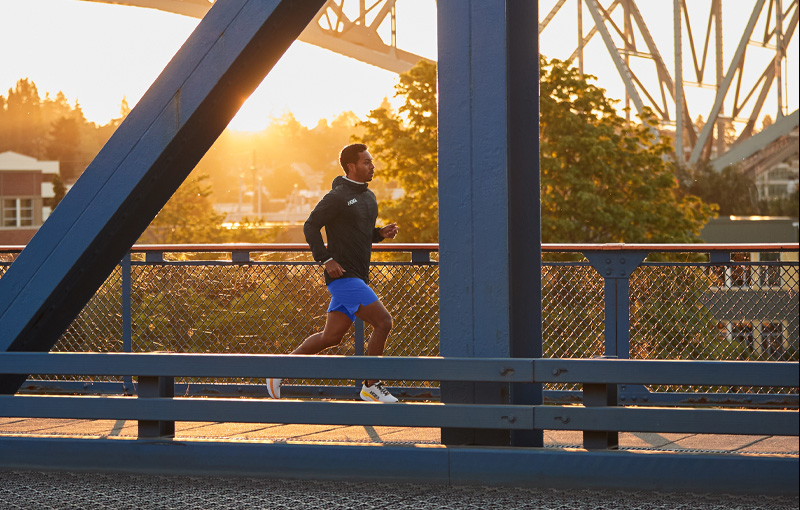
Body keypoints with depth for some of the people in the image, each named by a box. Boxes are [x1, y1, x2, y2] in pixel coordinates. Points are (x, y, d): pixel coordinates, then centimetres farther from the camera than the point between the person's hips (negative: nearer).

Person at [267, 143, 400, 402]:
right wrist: (326, 259, -18)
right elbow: (310, 227, -10)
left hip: (357, 276, 9)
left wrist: (381, 234, 7)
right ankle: (371, 386, -5)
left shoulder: (368, 197, 17)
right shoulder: (337, 197, -10)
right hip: (343, 274, -9)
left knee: (331, 336, 10)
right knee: (383, 321, -14)